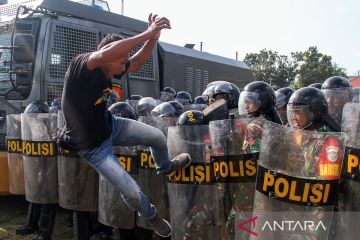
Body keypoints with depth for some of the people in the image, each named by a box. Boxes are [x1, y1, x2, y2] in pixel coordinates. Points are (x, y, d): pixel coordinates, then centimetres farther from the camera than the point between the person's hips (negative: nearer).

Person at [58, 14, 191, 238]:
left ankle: (165, 167, 45)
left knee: (158, 137, 9)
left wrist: (153, 38, -17)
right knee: (132, 192, -5)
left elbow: (137, 63, 0)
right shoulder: (80, 65, -31)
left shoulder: (108, 68, -10)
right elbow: (106, 53, -51)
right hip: (92, 145, -6)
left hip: (110, 125, 7)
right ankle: (152, 216, 30)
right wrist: (146, 33, -49)